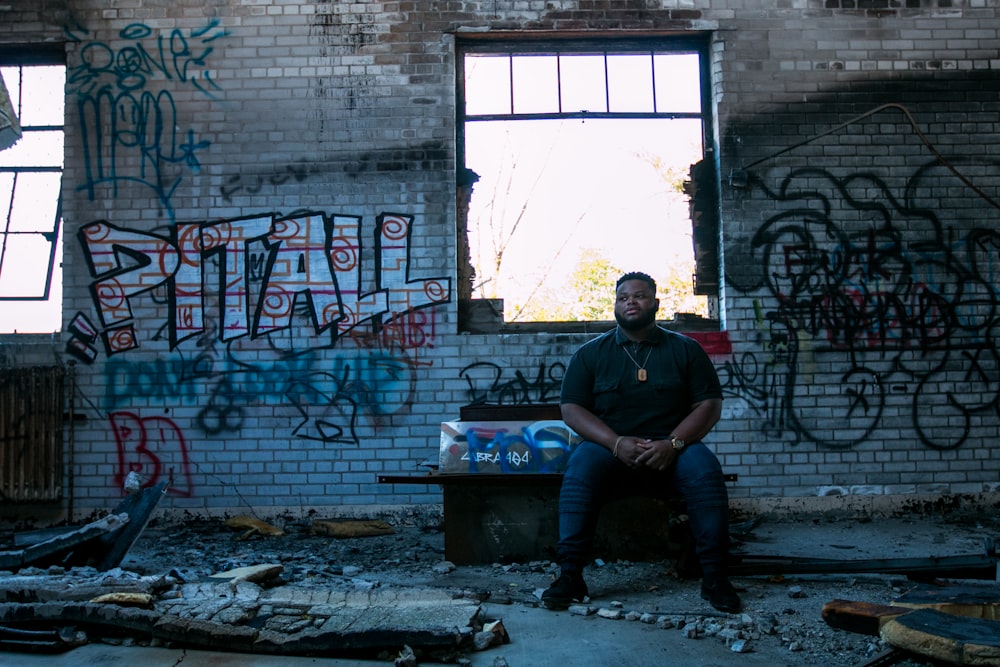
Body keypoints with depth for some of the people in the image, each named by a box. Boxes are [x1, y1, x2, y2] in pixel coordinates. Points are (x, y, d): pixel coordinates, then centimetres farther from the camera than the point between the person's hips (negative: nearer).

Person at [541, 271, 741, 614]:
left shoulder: (686, 349, 10)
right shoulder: (590, 353, 9)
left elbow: (710, 405, 3)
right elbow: (571, 409, 0)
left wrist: (673, 443, -15)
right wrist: (617, 442, -16)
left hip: (672, 452, 1)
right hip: (610, 449, 0)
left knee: (704, 467, -30)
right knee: (580, 467, -31)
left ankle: (714, 575, -23)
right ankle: (570, 575, -29)